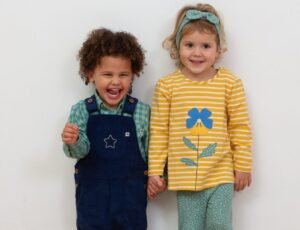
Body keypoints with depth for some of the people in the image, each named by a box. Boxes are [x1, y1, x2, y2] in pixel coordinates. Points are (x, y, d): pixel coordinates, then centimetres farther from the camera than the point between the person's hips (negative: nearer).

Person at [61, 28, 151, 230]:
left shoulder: (142, 112, -5)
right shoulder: (81, 110, -5)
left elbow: (151, 151, 3)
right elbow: (80, 152, -10)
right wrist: (73, 142, -30)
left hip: (130, 194, 0)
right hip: (92, 192, 0)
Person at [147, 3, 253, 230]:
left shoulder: (231, 83, -4)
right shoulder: (167, 86, -5)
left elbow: (240, 128, 2)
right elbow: (158, 132, -1)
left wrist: (243, 166, 4)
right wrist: (155, 172, 1)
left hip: (221, 173, 0)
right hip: (184, 176, 0)